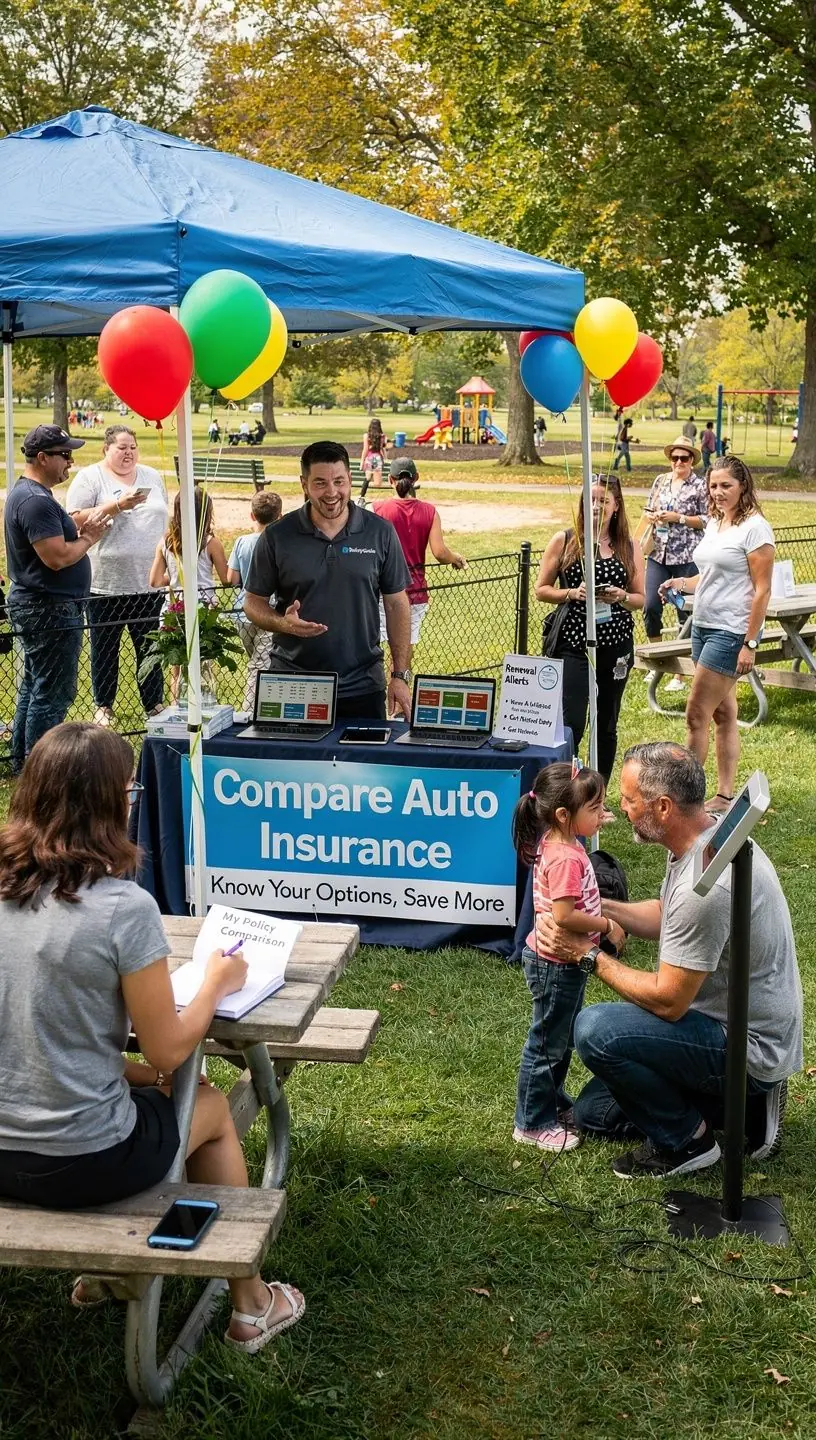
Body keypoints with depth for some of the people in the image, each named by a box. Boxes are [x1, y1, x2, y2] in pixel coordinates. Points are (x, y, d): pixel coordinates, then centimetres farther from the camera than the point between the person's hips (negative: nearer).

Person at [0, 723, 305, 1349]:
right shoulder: (124, 907, -21)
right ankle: (251, 1305, 37)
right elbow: (168, 1051, -12)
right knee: (211, 1107, 25)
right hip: (81, 1164, -5)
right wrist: (216, 984, 5)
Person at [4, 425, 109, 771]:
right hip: (51, 611, -11)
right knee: (52, 694, -5)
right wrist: (89, 537, -12)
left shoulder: (25, 493, 14)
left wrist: (82, 532, 4)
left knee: (34, 687, 19)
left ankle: (22, 762, 29)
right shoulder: (37, 501, -21)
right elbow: (57, 557, -27)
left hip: (36, 608, 11)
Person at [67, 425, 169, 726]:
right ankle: (104, 706, 22)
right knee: (105, 648, 9)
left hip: (148, 580, 4)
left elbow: (164, 520, 17)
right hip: (105, 583, -3)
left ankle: (154, 704, 21)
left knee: (150, 647, 10)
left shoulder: (152, 477, 12)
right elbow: (77, 520, -14)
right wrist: (117, 505, -21)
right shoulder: (89, 478, -4)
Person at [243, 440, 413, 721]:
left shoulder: (380, 533, 1)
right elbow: (253, 601, 5)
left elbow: (396, 604, 5)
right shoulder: (277, 537, -1)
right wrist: (283, 623, -17)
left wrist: (400, 675, 0)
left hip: (363, 687, 1)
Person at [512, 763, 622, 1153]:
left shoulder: (559, 844, 4)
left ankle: (554, 1102, 40)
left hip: (563, 961, 10)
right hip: (555, 964, -10)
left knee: (562, 1039, 24)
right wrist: (607, 926, -20)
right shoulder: (565, 858, -27)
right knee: (547, 1043, 3)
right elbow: (563, 916, -32)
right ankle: (533, 1123, 16)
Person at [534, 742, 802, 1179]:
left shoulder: (706, 884, -32)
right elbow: (665, 915, 18)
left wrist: (589, 956, -14)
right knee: (593, 1112, 13)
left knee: (595, 1030, -25)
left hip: (749, 1047, -10)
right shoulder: (707, 838, -1)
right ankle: (745, 1105, 14)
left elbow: (668, 1002, -25)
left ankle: (686, 1140, -5)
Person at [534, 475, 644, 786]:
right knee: (570, 725, -12)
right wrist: (572, 593, -15)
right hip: (573, 644, -3)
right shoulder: (564, 541, 2)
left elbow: (641, 599, 10)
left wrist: (621, 597, -11)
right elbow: (541, 590, 3)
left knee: (606, 726, 10)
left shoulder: (629, 548, 7)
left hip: (616, 646, 3)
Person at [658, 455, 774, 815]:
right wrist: (682, 584, 3)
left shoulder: (754, 528, -13)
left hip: (731, 632, -9)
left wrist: (750, 644, -19)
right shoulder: (714, 524, 12)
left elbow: (762, 590, -15)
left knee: (697, 714, -8)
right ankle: (724, 797, 19)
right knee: (723, 713, 13)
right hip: (703, 626, 9)